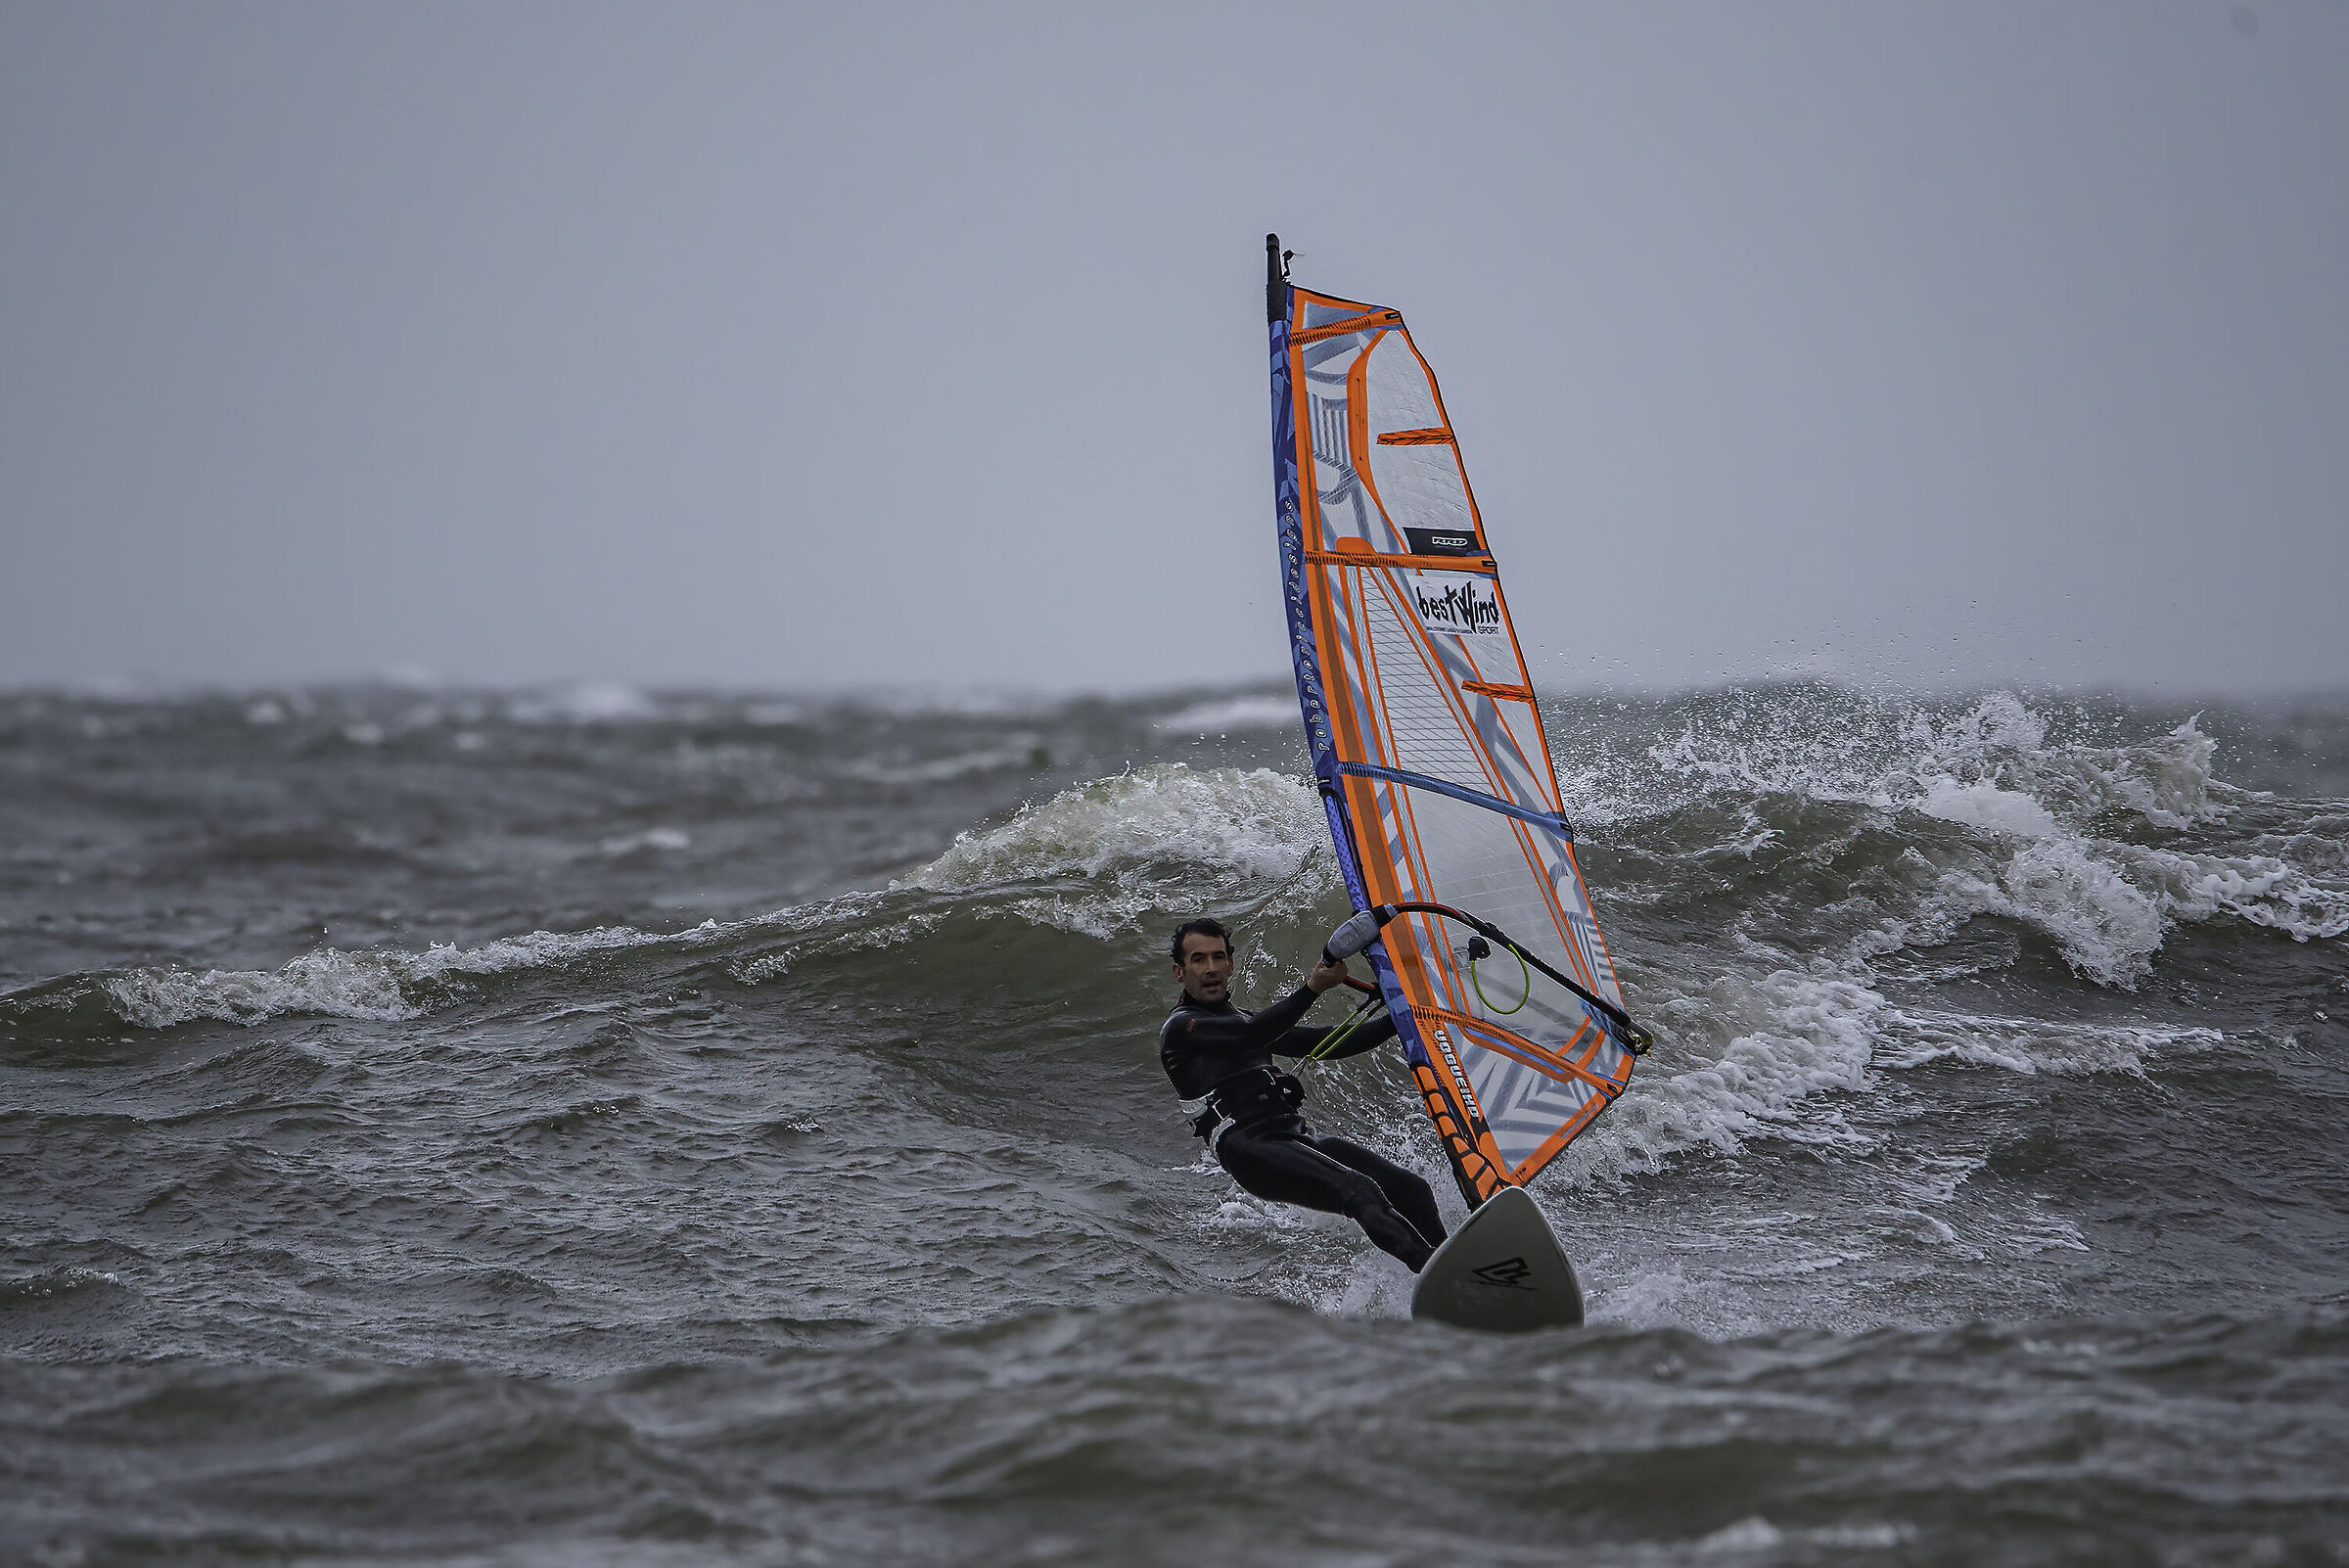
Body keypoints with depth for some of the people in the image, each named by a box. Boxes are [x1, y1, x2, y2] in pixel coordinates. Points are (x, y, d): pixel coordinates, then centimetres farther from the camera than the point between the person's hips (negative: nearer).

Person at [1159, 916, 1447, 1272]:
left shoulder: (1247, 1020, 29)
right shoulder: (1179, 1028, 4)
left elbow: (1326, 1043, 27)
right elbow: (1251, 1036, -14)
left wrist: (1400, 1019, 17)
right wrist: (1312, 989, -22)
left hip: (1297, 1135, 8)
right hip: (1250, 1150, -8)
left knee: (1412, 1190, -9)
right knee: (1361, 1193, -30)